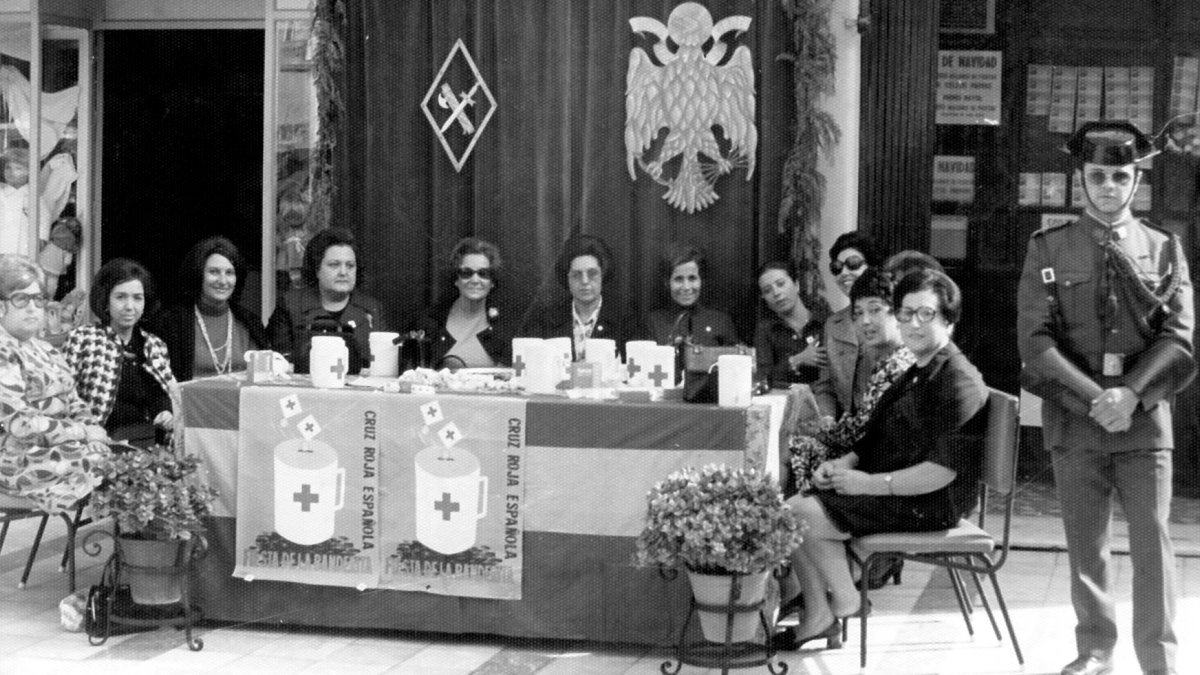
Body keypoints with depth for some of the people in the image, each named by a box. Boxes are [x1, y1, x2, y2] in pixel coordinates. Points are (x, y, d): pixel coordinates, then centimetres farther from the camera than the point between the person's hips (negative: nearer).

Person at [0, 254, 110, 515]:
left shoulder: (46, 352, 18)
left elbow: (73, 403, 18)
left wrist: (93, 428, -4)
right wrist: (83, 433, -15)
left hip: (61, 446, 8)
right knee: (103, 459, -24)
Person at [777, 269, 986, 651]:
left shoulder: (960, 382, -15)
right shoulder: (915, 375, 18)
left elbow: (943, 471, -22)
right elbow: (875, 441, 22)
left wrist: (870, 483, -20)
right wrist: (841, 465, 1)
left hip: (927, 505, -10)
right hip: (892, 491, 10)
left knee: (801, 514, -18)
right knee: (791, 508, -2)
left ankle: (845, 600, 3)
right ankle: (817, 617, -1)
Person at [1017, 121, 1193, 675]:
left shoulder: (1164, 250, 7)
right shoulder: (1047, 249, 5)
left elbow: (1177, 339, 0)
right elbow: (1035, 341, -3)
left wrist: (1132, 395, -15)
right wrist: (1094, 400, -14)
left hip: (1145, 420, 0)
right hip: (1074, 418, 0)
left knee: (1152, 544, -2)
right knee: (1086, 545, 7)